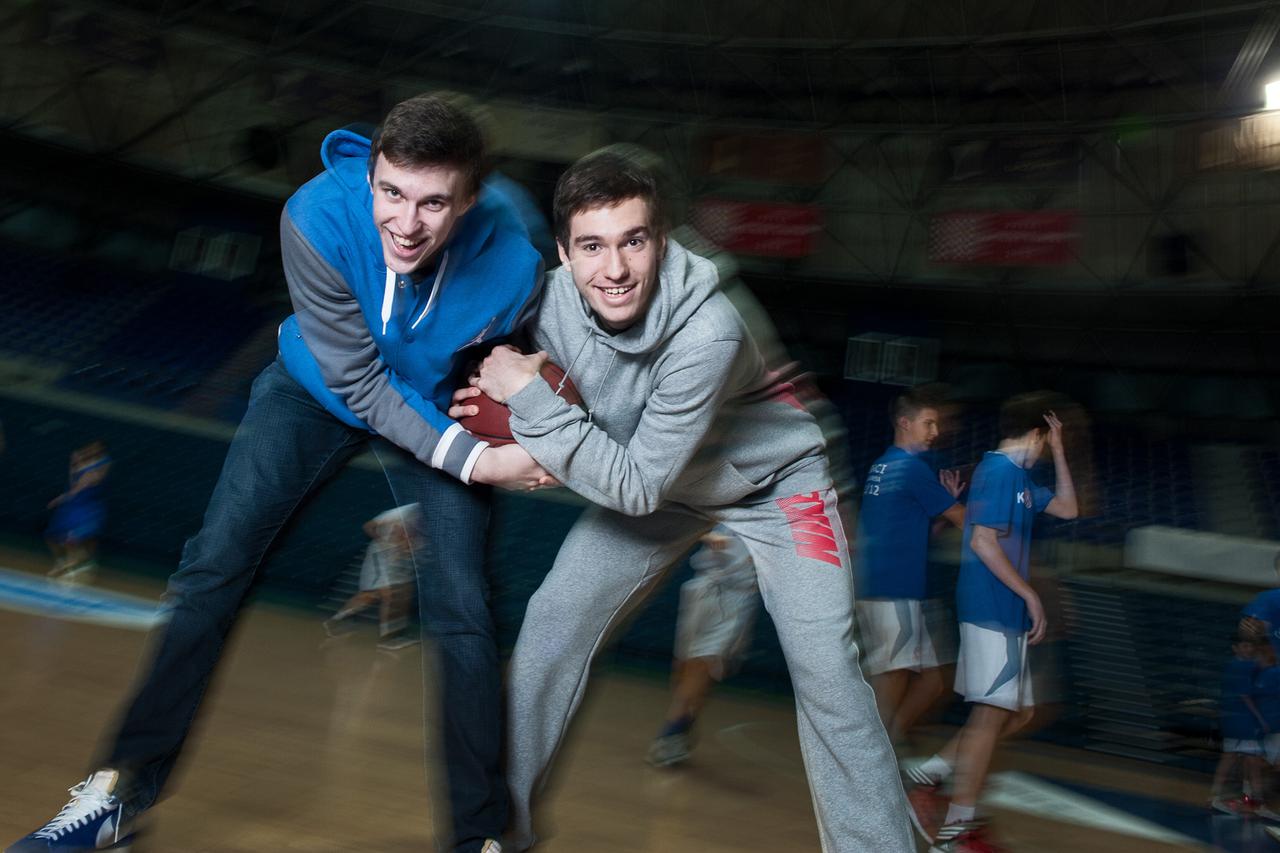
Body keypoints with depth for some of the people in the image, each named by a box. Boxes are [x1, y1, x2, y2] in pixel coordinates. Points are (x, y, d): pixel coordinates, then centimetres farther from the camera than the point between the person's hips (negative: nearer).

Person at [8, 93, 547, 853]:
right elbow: (359, 381, -26)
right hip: (322, 387, 1)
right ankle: (124, 786, 9)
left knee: (462, 612, -7)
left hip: (438, 407, 0)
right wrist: (471, 460, -30)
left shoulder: (509, 262, -31)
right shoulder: (318, 217, -32)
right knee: (215, 562, -7)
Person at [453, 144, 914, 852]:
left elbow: (637, 485, -34)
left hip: (770, 478, -4)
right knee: (548, 626, -2)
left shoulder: (709, 329, -38)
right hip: (655, 480, 5)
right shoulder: (557, 299, -21)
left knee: (826, 671, -15)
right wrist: (521, 435, -25)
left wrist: (529, 394, -34)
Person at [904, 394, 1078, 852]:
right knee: (992, 712, -8)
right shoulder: (999, 470, -12)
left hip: (1004, 612, 10)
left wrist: (1059, 450, 18)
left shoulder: (1017, 475, 18)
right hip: (993, 610, -10)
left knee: (1018, 712, 12)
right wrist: (1030, 595, -17)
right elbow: (983, 541, -20)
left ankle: (928, 776, 12)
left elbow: (1067, 508, 26)